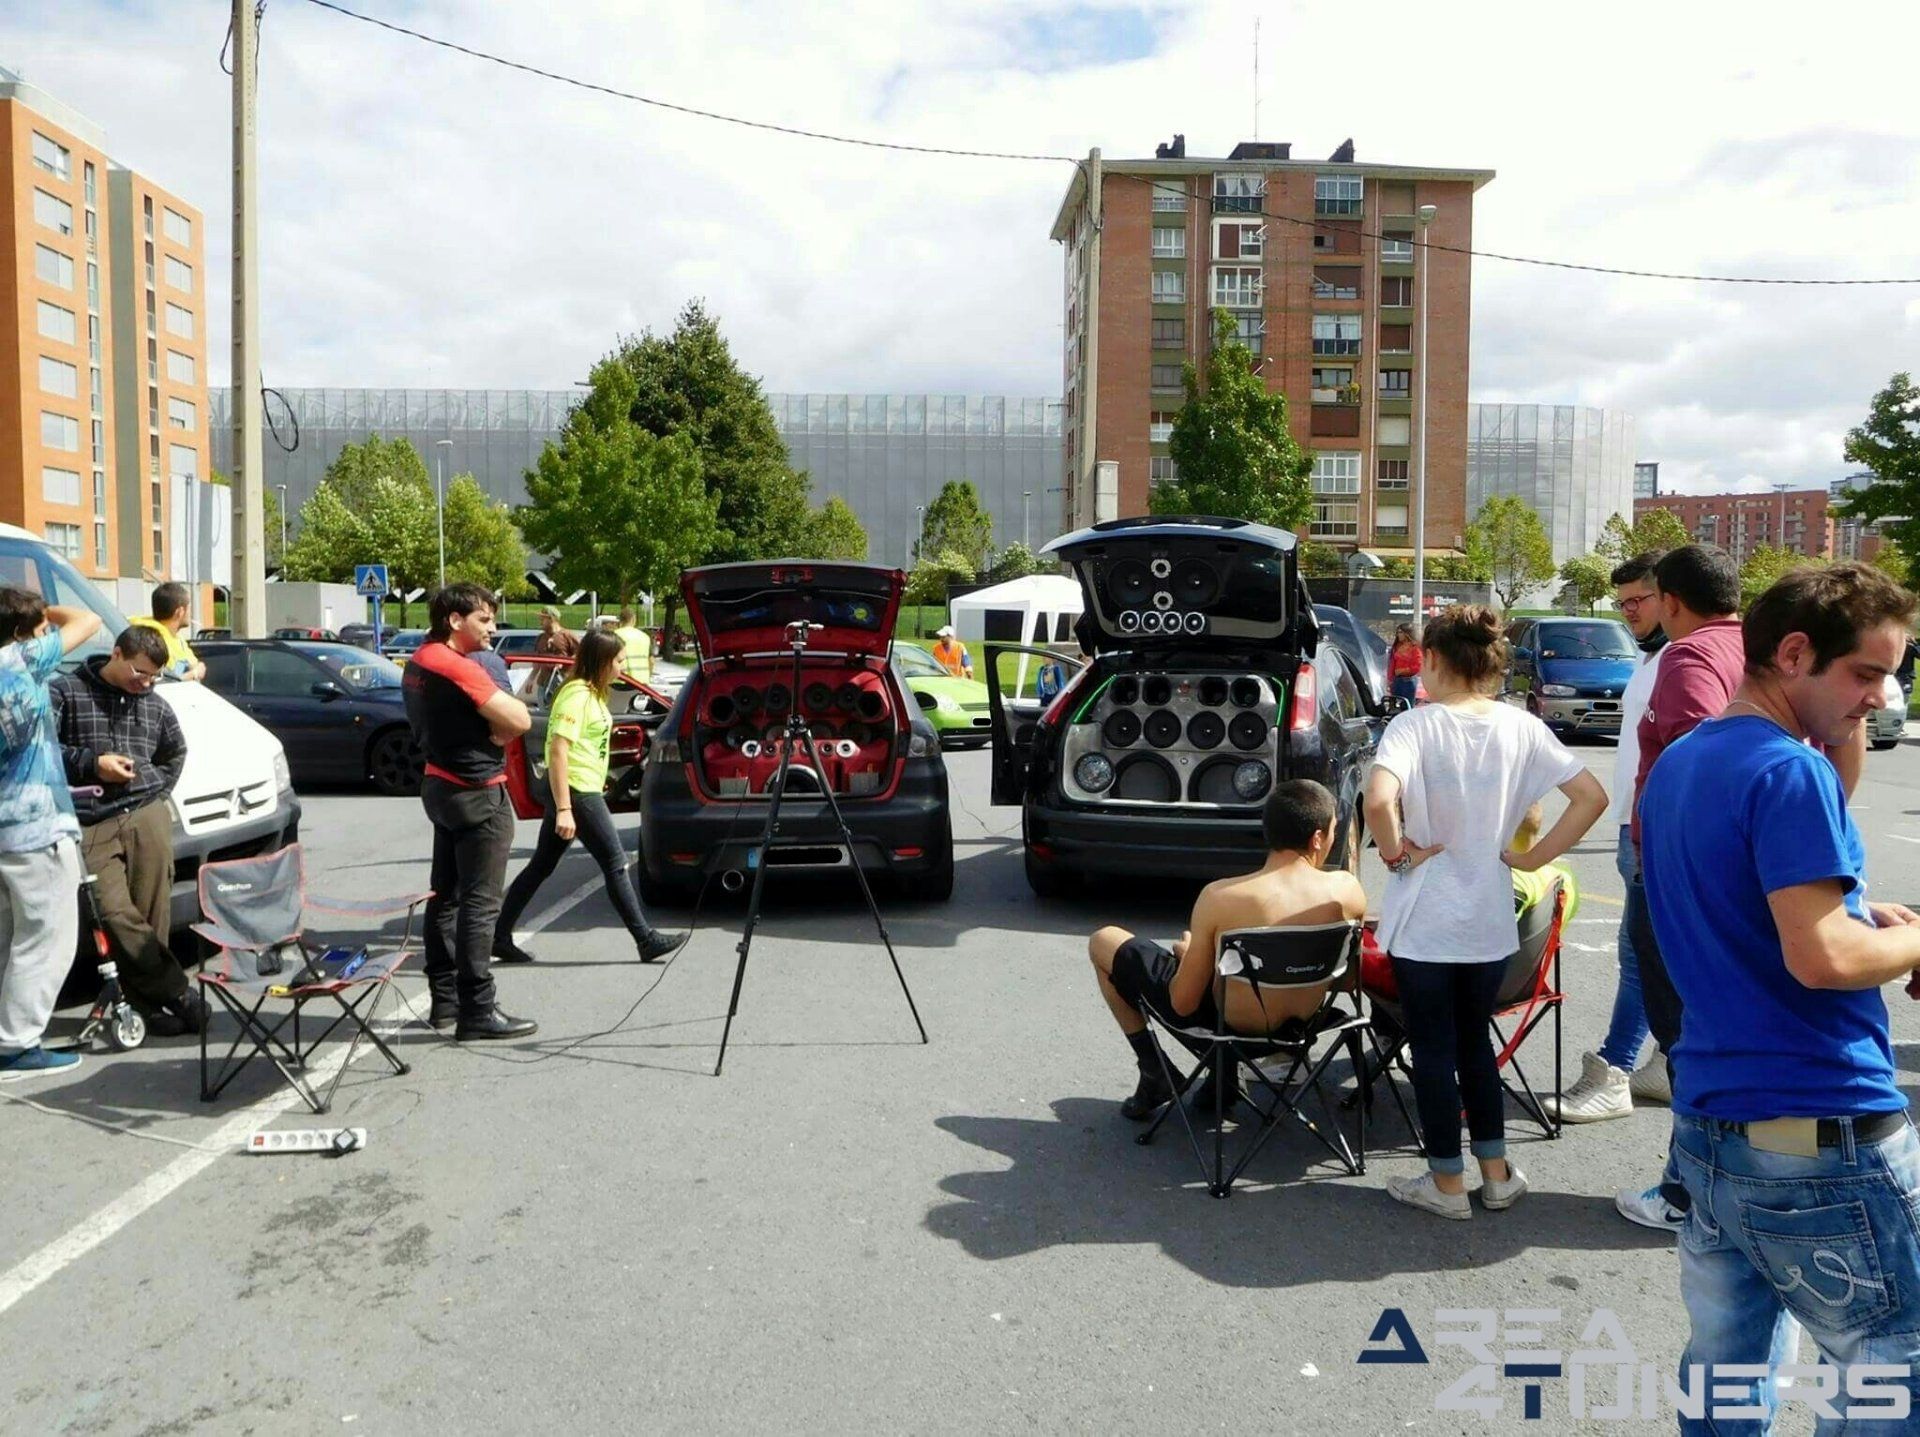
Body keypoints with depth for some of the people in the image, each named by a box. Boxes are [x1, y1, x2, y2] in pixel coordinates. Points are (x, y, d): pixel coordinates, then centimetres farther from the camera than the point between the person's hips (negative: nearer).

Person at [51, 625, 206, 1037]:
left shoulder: (156, 705, 16)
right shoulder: (66, 693, 5)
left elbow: (176, 752, 31)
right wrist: (91, 763, -10)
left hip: (148, 817, 3)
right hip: (92, 827, -3)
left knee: (152, 913, -3)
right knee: (117, 913, -16)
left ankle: (149, 999, 4)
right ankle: (178, 993, -11)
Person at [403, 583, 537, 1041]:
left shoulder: (419, 661, 11)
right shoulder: (456, 666, -20)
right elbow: (519, 720, -22)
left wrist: (489, 729, -1)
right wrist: (500, 728, -1)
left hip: (441, 784, 10)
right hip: (478, 793, -10)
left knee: (446, 896, 15)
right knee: (479, 904, -7)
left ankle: (445, 999, 23)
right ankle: (477, 1013, -4)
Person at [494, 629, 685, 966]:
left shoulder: (591, 694, 15)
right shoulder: (577, 694, -15)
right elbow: (557, 750, -22)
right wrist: (563, 809, -25)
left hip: (582, 789, 10)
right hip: (576, 791, -10)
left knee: (541, 867, 12)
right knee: (615, 863, -3)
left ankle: (500, 936, 16)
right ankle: (646, 939, 3)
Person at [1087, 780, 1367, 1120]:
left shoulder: (1220, 896, -26)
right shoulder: (1347, 889, -17)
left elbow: (1183, 1003, -17)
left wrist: (1187, 953, 3)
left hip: (1229, 1025, -4)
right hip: (1302, 1026, 4)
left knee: (1103, 941, 14)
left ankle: (1155, 1076, 16)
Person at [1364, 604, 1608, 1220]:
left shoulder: (1414, 725, -16)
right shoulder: (1521, 727, -2)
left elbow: (1379, 799, -33)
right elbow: (1592, 796, -1)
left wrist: (1394, 850, -15)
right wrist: (1533, 857, 2)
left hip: (1424, 921, -5)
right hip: (1490, 920, 5)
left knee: (1433, 1049, 9)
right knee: (1475, 1041, 21)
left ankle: (1447, 1182, 20)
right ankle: (1496, 1172, 29)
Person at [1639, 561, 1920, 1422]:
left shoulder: (1678, 765, 12)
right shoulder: (1790, 771, -16)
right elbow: (1820, 958, -23)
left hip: (1709, 1121, 9)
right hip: (1823, 1138, -8)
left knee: (1726, 1372, 16)